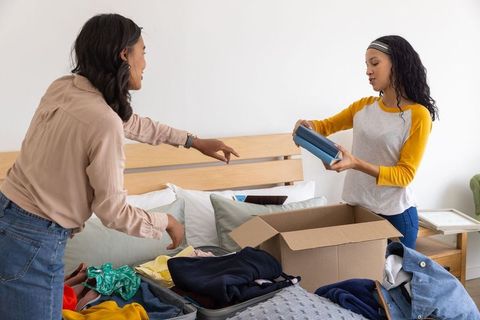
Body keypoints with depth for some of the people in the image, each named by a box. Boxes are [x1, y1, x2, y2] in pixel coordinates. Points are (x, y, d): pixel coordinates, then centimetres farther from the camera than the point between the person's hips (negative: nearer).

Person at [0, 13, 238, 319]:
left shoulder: (63, 87, 2)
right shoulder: (104, 121, -24)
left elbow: (132, 123, 17)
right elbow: (112, 211, -17)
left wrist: (193, 140, 22)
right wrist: (166, 221, 0)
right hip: (32, 242, -8)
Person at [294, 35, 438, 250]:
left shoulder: (418, 115, -11)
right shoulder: (363, 106, 5)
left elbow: (405, 175, -14)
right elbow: (327, 126, 16)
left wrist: (356, 164, -27)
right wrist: (308, 125, -8)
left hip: (395, 216, -4)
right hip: (355, 209, 5)